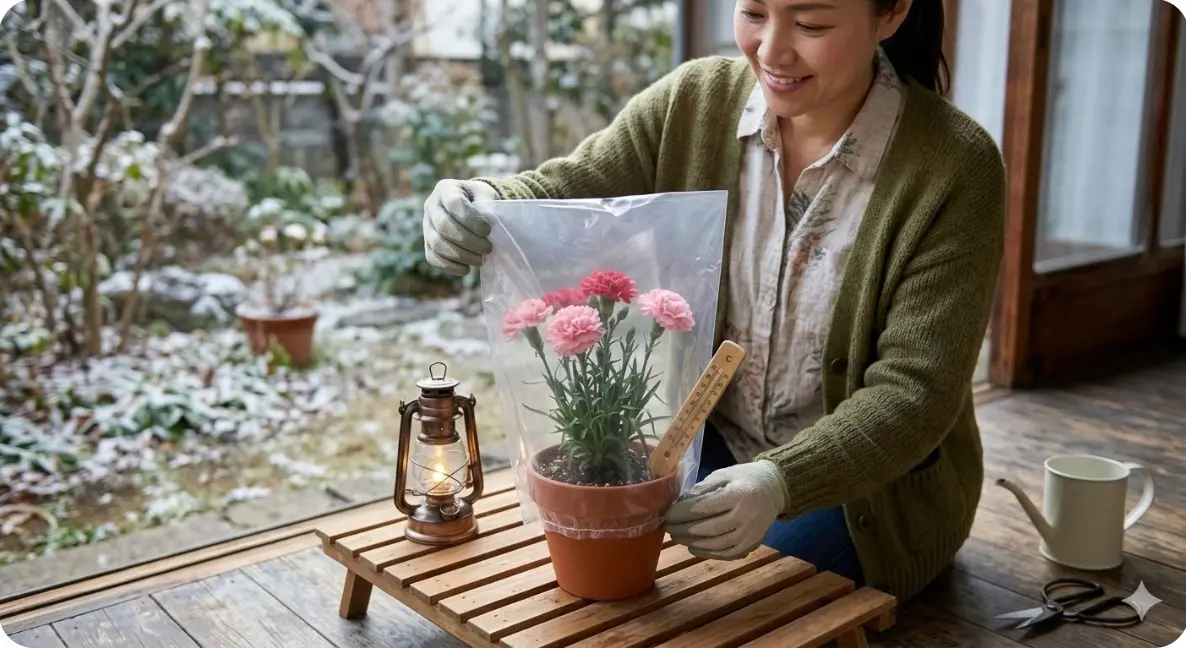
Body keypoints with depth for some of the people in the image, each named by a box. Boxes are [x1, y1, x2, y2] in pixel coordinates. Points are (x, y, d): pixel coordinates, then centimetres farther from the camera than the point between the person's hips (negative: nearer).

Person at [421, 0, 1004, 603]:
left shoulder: (954, 168, -20)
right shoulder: (694, 101, -8)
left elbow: (914, 389, -22)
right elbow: (567, 196, -12)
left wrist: (781, 482, -38)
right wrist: (484, 204, -36)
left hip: (865, 486, -3)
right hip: (707, 438, 3)